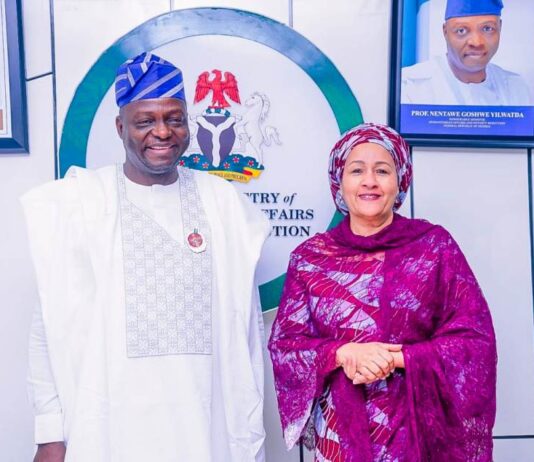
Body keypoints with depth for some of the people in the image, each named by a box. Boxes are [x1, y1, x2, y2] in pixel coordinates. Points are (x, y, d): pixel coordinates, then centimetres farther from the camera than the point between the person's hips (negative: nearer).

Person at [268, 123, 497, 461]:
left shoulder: (435, 246, -5)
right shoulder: (310, 258, -2)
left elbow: (475, 340, -7)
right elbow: (284, 344, -3)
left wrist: (395, 359, -18)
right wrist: (343, 353, -20)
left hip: (418, 428, -1)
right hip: (340, 432, 1)